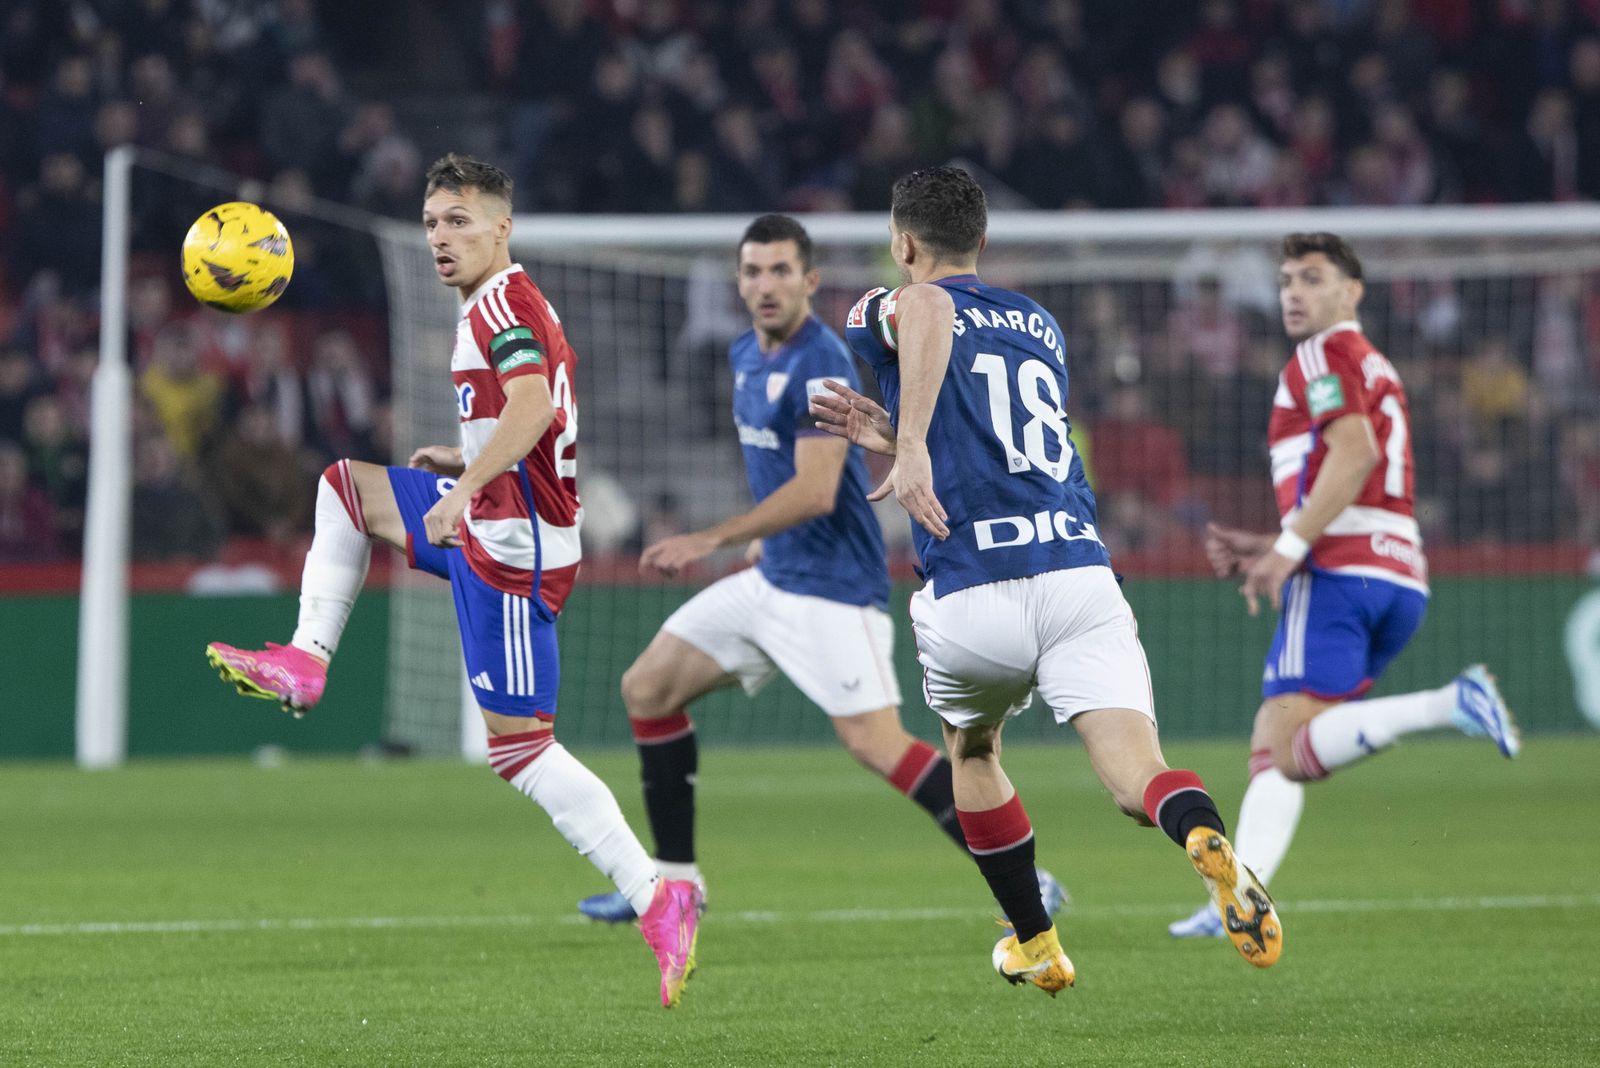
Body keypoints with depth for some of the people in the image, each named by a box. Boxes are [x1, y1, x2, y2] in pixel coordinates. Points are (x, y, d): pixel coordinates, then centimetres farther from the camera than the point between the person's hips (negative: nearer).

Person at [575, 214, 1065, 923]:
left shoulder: (819, 366, -18)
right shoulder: (747, 355, 10)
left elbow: (815, 492, -26)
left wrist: (710, 540, -26)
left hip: (831, 587, -10)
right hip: (773, 579, 10)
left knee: (874, 743, -19)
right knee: (647, 687, 8)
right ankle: (675, 878, 16)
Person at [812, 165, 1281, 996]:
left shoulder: (884, 313, 8)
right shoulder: (1041, 326, 25)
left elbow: (927, 308, -19)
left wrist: (910, 451, -26)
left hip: (971, 600, -2)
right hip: (1078, 572, 2)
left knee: (972, 750, 29)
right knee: (1136, 774, -12)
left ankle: (1035, 946, 34)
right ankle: (1208, 842, -46)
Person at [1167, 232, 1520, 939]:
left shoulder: (1325, 354, 1)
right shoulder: (1377, 371, 29)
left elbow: (1355, 452, -17)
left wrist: (1289, 546, -18)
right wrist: (1265, 550, 24)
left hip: (1340, 570, -9)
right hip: (1403, 574, 9)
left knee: (1292, 754, -19)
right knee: (1270, 748, 9)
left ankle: (1447, 706, -31)